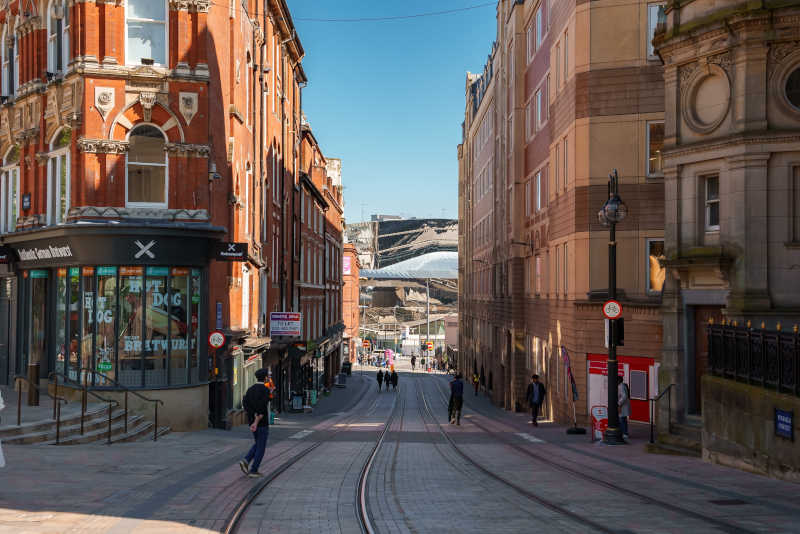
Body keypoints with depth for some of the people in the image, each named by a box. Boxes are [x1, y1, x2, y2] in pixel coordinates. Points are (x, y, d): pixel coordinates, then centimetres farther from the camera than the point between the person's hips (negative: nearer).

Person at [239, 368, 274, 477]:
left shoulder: (250, 389, 9)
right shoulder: (265, 390, -14)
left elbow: (245, 404, -2)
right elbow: (262, 407, -24)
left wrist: (255, 416, -8)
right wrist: (256, 422, -24)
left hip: (252, 421, 7)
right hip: (262, 422, -7)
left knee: (258, 444, 21)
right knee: (261, 447, 4)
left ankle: (246, 461, 1)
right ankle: (253, 471, 3)